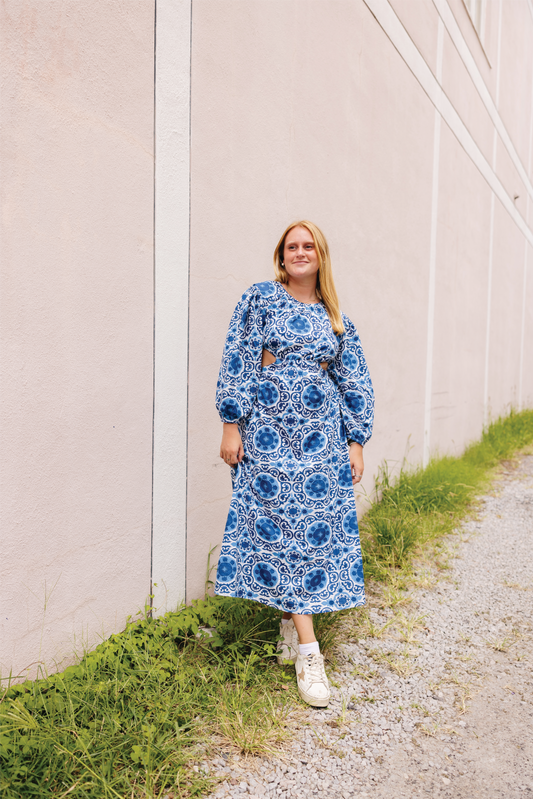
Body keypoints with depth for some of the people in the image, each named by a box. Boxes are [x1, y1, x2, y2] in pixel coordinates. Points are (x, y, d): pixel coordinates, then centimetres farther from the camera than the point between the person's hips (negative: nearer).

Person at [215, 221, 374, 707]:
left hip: (321, 437, 3)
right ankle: (307, 651, 2)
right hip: (268, 433, -3)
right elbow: (237, 363, -2)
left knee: (318, 526, 1)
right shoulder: (260, 300, 4)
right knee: (278, 528, -5)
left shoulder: (335, 316, 13)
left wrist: (356, 442, 6)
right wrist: (232, 425, -8)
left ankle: (291, 631, 20)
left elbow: (355, 382, 12)